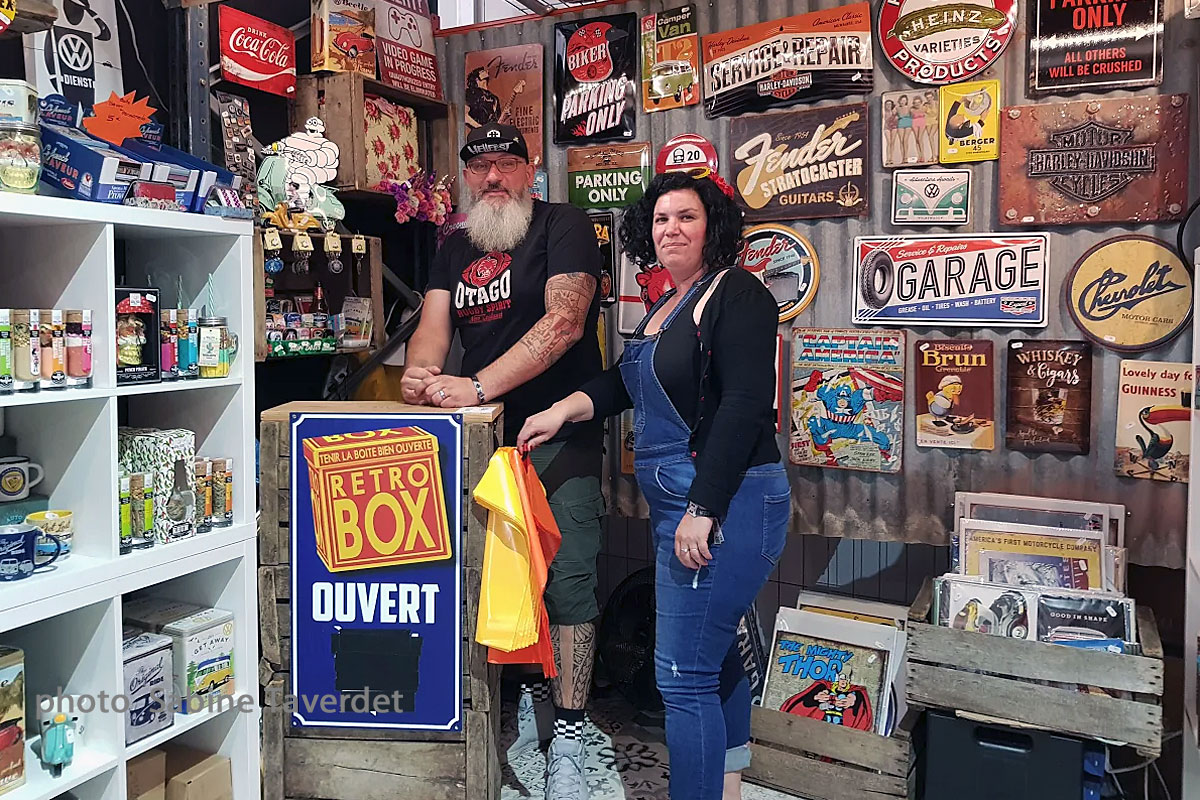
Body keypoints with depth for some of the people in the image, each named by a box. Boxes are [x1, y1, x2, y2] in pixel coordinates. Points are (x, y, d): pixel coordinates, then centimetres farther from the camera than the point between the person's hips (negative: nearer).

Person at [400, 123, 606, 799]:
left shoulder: (564, 226, -5)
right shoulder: (457, 249, 15)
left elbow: (563, 321, -19)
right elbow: (435, 325, 5)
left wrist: (476, 386, -26)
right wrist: (421, 372, -20)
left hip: (560, 435, -6)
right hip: (486, 438, 6)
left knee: (567, 578, -9)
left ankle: (567, 740, 0)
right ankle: (529, 698, 29)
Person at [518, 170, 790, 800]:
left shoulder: (737, 295, -12)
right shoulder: (665, 308, 17)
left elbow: (744, 408, -21)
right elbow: (624, 382, 21)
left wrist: (703, 510, -24)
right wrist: (562, 411, 4)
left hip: (722, 506, -10)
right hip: (676, 503, 10)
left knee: (684, 672, -6)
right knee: (715, 653, 22)